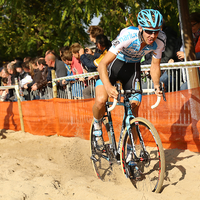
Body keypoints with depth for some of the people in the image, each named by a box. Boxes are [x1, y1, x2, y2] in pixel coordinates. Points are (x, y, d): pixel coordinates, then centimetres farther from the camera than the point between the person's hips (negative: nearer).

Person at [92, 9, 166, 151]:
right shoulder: (127, 36, -36)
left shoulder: (160, 40, -23)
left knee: (134, 108, -5)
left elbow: (155, 66, -5)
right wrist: (108, 86, -54)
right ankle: (97, 129, 7)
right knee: (100, 100, -26)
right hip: (114, 64, -3)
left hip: (133, 67, 3)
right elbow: (102, 64, -37)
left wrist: (157, 86, -22)